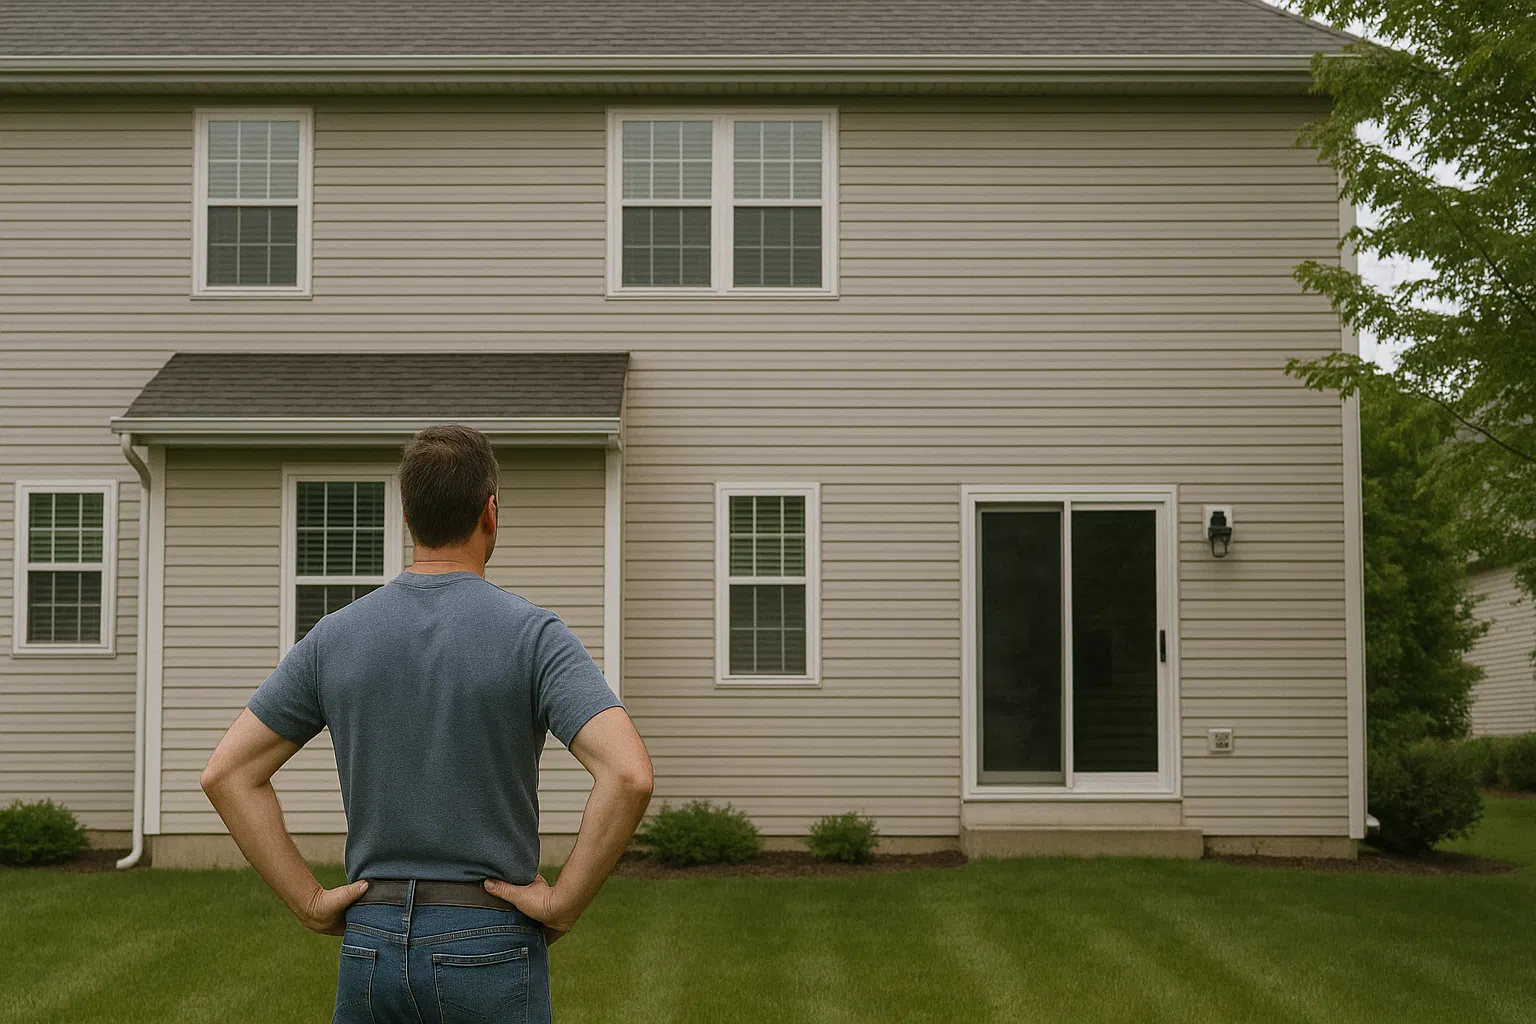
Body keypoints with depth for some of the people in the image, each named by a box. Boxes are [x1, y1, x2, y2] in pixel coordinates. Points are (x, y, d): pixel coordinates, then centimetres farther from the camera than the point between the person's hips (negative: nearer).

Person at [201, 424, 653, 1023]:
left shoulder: (336, 637, 2)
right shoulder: (531, 635, -10)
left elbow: (227, 774, 3)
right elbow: (629, 774, -23)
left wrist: (309, 901, 4)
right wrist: (564, 902, -12)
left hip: (370, 945, 4)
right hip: (487, 950, -3)